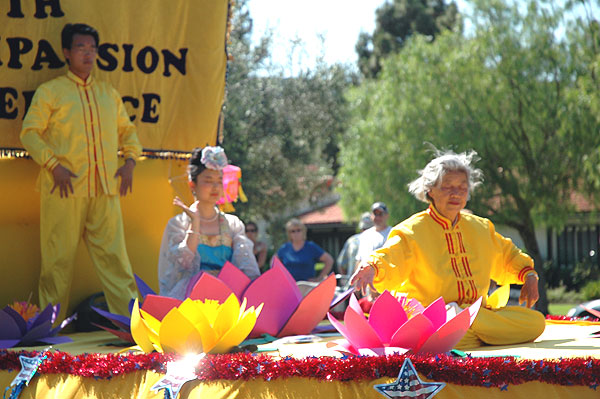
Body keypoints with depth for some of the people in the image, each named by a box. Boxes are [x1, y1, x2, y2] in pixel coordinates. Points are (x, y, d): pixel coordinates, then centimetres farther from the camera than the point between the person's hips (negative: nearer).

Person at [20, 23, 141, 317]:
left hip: (106, 189, 3)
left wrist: (130, 161, 7)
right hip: (64, 189, -3)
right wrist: (53, 165, -12)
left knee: (113, 253, -1)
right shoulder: (49, 91, 6)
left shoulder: (109, 94, 19)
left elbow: (127, 130, 26)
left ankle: (130, 315, 1)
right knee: (59, 257, 0)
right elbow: (29, 133, 1)